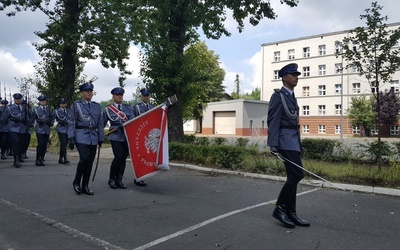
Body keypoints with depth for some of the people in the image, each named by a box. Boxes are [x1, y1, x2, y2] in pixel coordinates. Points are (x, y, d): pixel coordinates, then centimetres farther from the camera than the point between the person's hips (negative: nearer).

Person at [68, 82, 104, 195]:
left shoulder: (97, 106, 12)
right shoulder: (76, 105, 2)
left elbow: (100, 123, 14)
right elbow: (71, 123, -1)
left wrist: (101, 138, 10)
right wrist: (71, 138, -8)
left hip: (93, 138, 4)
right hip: (81, 137, -4)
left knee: (90, 161, 4)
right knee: (84, 159, -15)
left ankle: (85, 186, 16)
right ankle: (76, 182, 8)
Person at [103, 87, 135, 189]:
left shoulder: (128, 108, 12)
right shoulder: (108, 109, 7)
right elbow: (102, 123, 10)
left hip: (127, 136, 3)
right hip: (115, 137, -3)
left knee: (124, 158, 3)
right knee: (118, 157, -13)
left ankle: (119, 180, 16)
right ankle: (112, 179, 5)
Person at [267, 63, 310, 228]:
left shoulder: (292, 97, 21)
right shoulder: (278, 96, -6)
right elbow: (273, 122, -14)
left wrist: (298, 144, 18)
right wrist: (273, 145, -22)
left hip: (294, 140, 9)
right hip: (285, 140, -9)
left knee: (293, 176, 8)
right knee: (297, 174, -15)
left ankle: (290, 213, 13)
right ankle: (280, 208, -3)